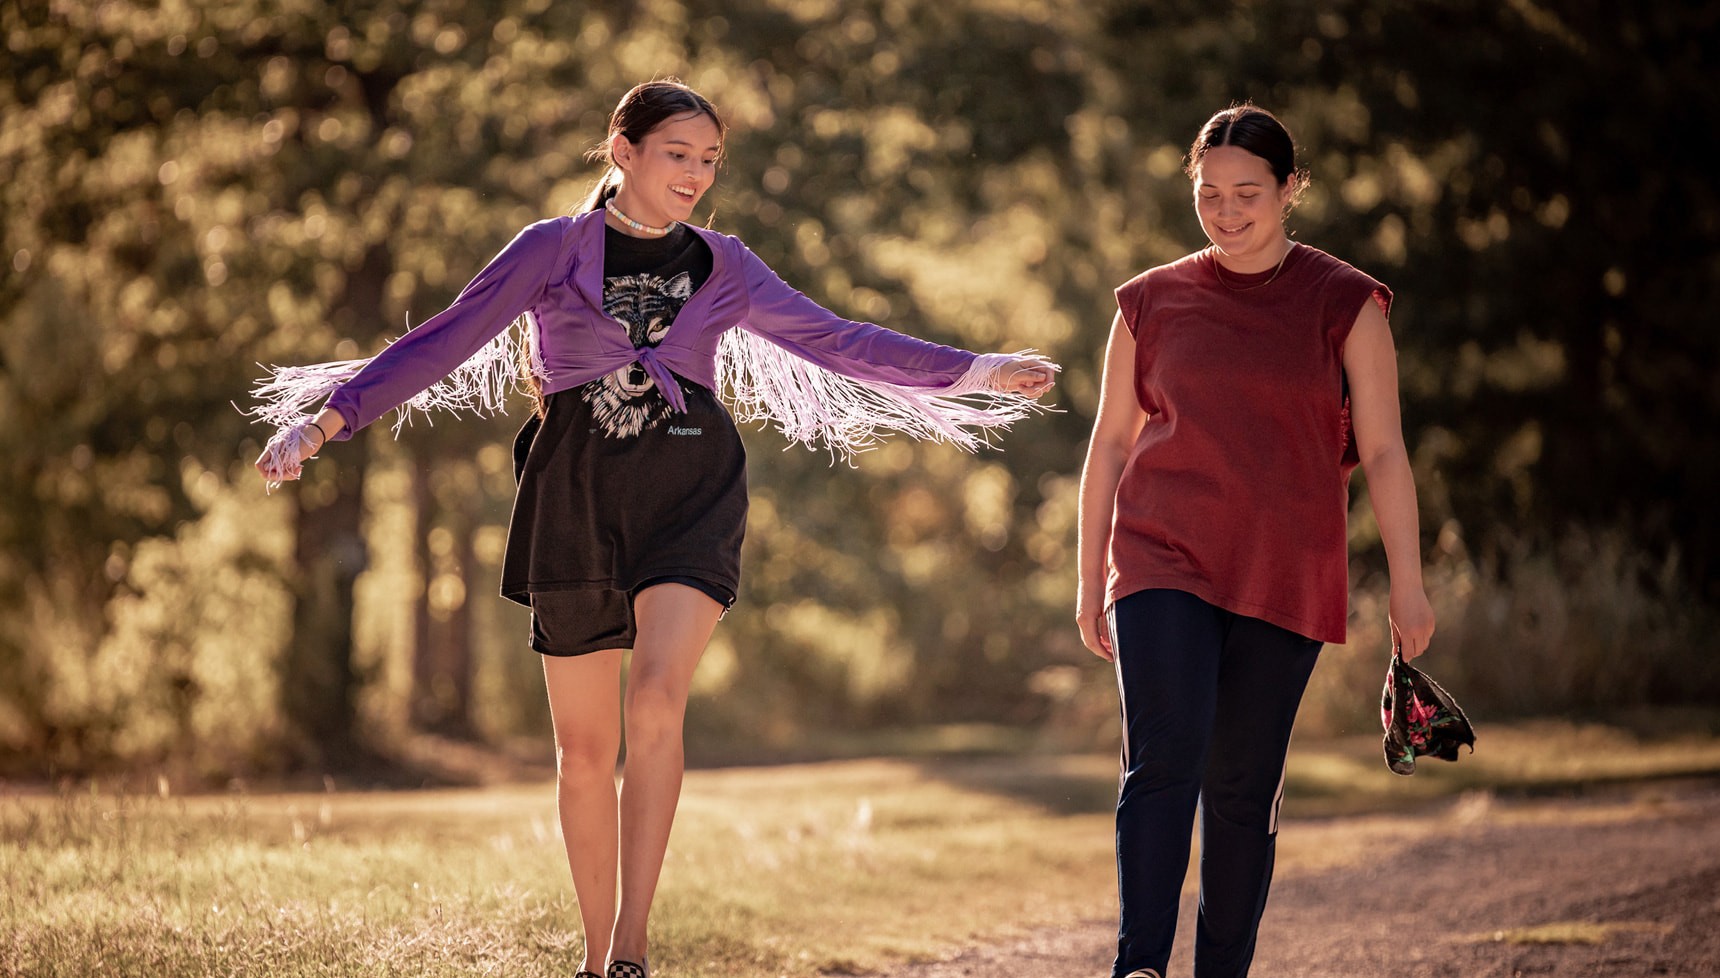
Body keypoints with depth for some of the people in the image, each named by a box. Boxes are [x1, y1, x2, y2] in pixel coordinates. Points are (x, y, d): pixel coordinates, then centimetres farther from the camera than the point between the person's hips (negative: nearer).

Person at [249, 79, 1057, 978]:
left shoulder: (723, 268, 12)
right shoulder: (550, 251, 5)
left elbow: (835, 340, 16)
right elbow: (442, 342, 0)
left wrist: (974, 372, 13)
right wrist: (326, 419, -9)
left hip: (690, 493, 0)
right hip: (577, 498, 0)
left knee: (657, 702, -22)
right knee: (584, 745, 5)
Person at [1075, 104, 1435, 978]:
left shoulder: (1344, 306, 3)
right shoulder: (1152, 304, 7)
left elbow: (1382, 450, 1)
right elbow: (1110, 443, 13)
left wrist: (1408, 583, -5)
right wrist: (1090, 581, 12)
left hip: (1283, 577, 0)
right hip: (1165, 562, 0)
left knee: (1243, 789, 2)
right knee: (1162, 762, -17)